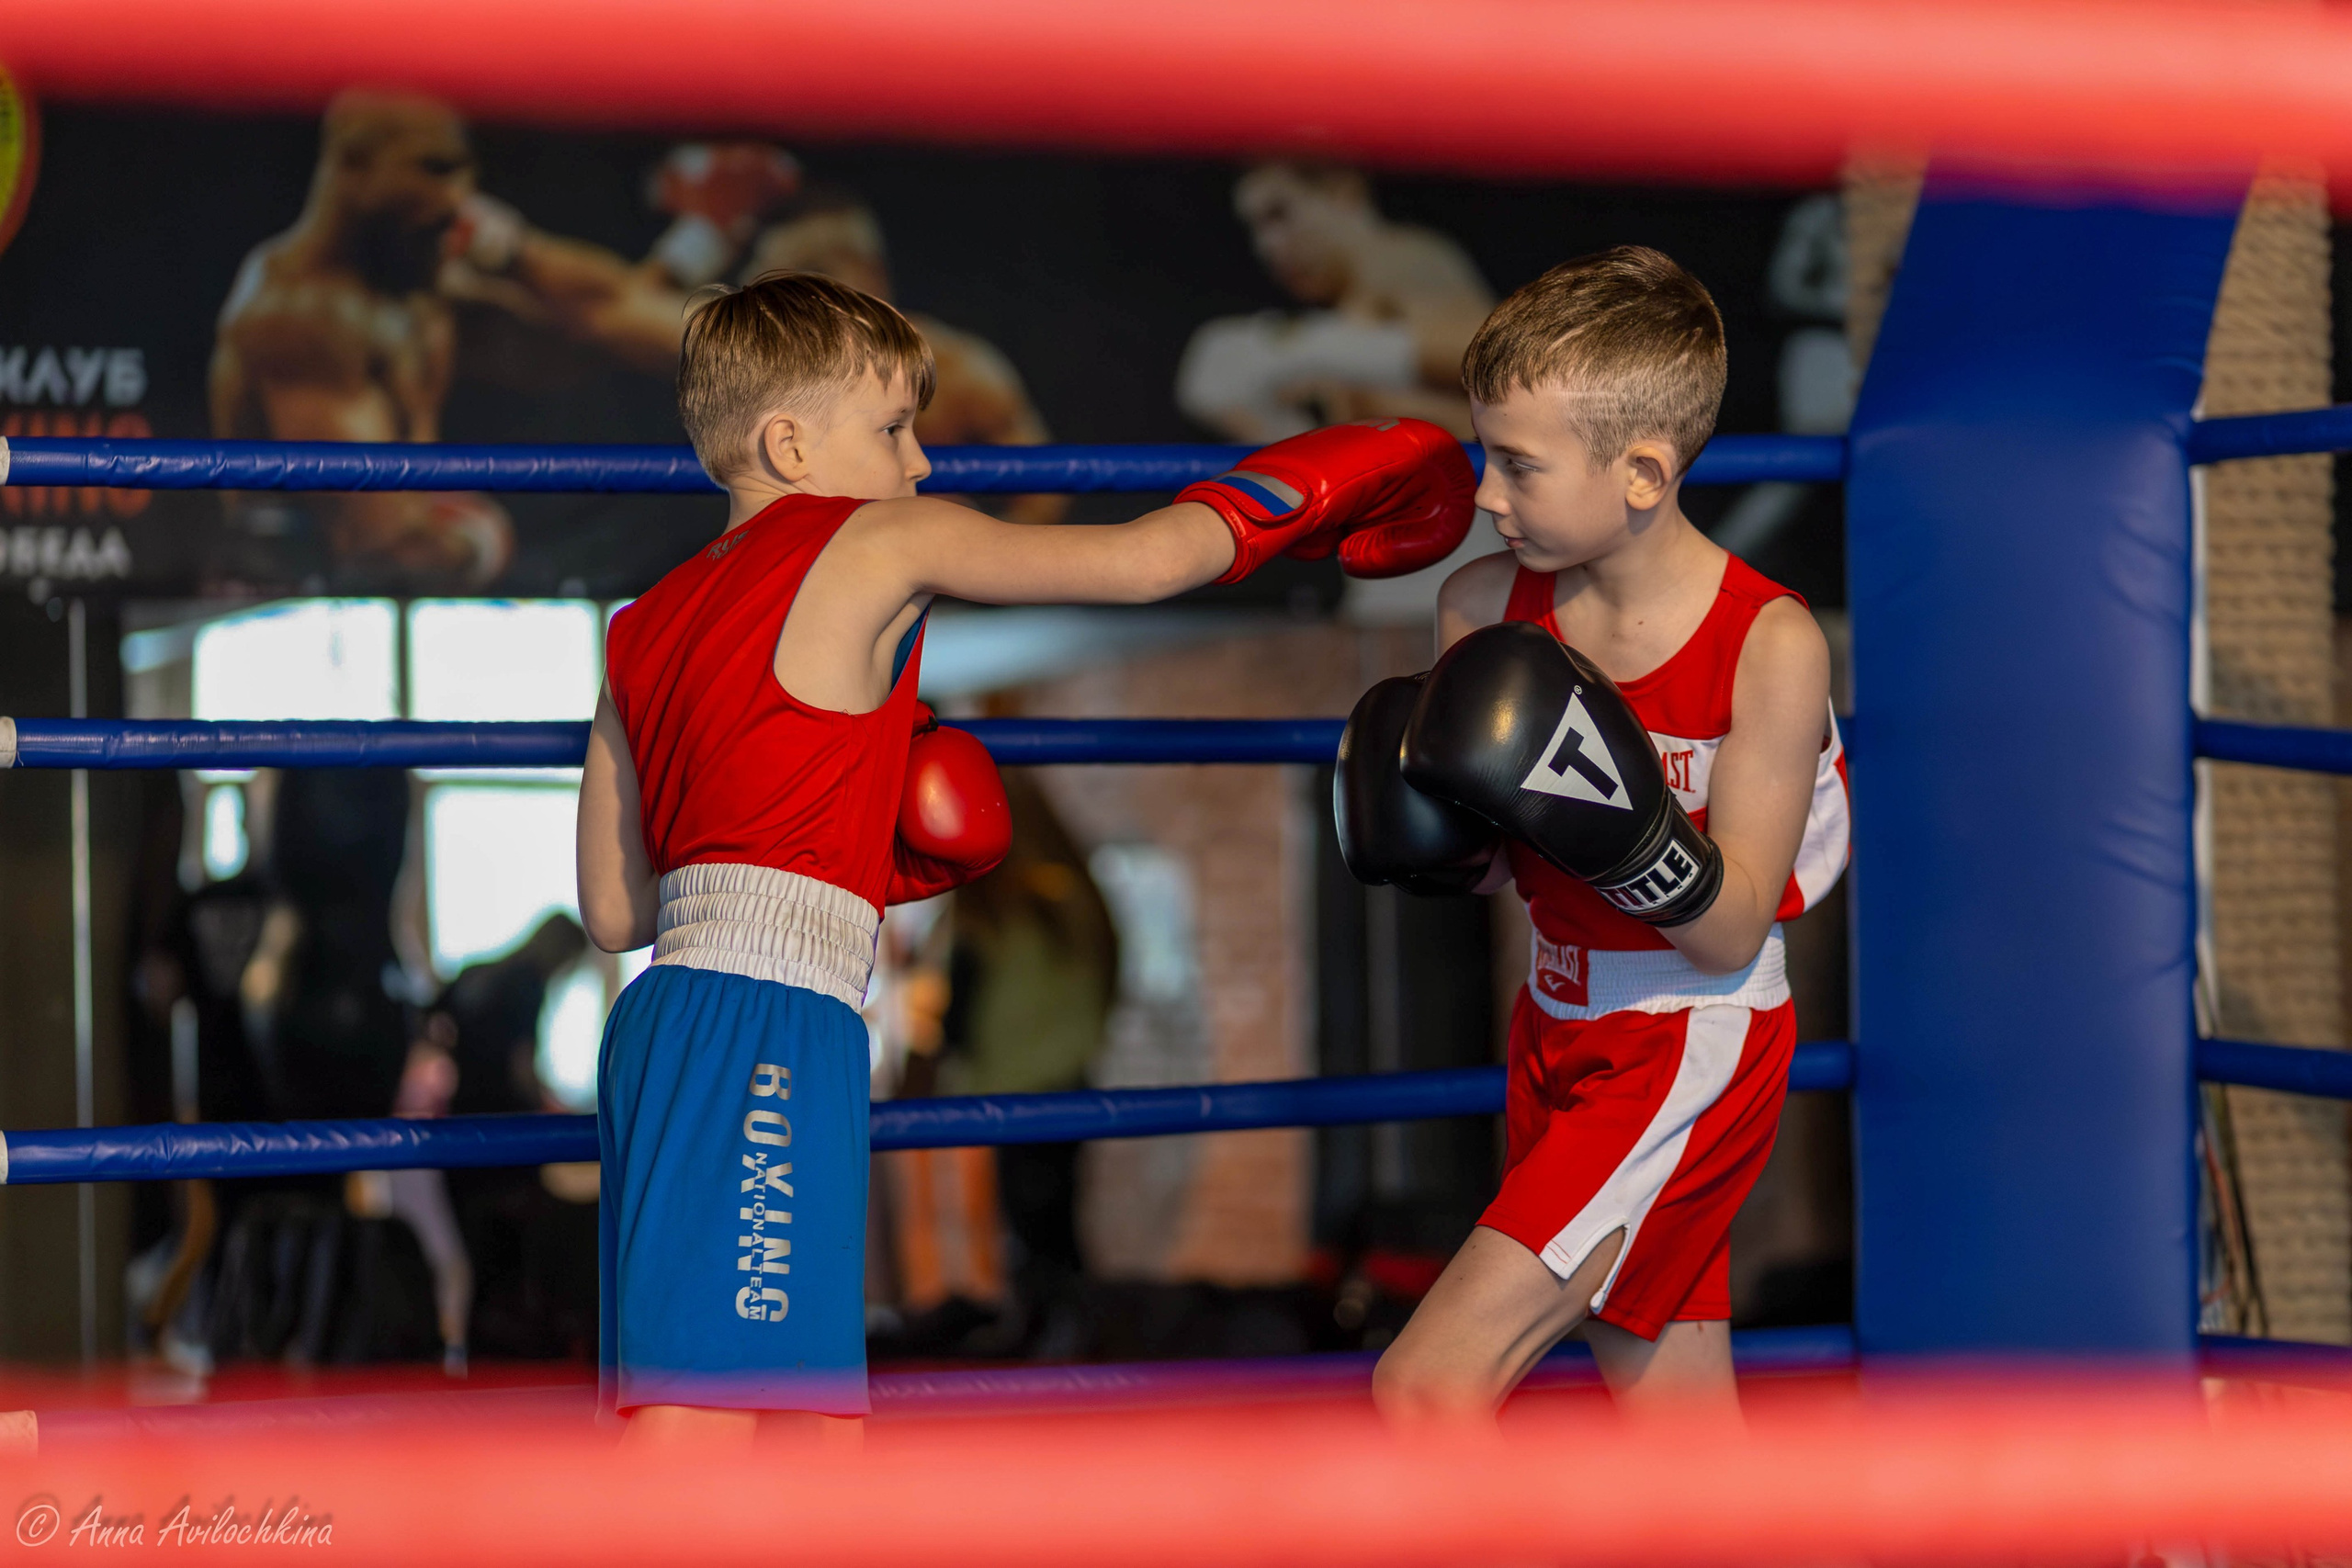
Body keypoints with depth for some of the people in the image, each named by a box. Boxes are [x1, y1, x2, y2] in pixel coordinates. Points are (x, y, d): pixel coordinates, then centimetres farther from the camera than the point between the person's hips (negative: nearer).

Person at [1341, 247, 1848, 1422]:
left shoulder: (1768, 644, -19)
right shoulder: (1489, 606, -3)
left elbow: (1732, 934, -17)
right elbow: (1478, 870, 7)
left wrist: (1622, 825, -33)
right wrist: (1431, 847, -15)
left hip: (1689, 1054, -6)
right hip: (1561, 1031, 6)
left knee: (1425, 1387, -16)